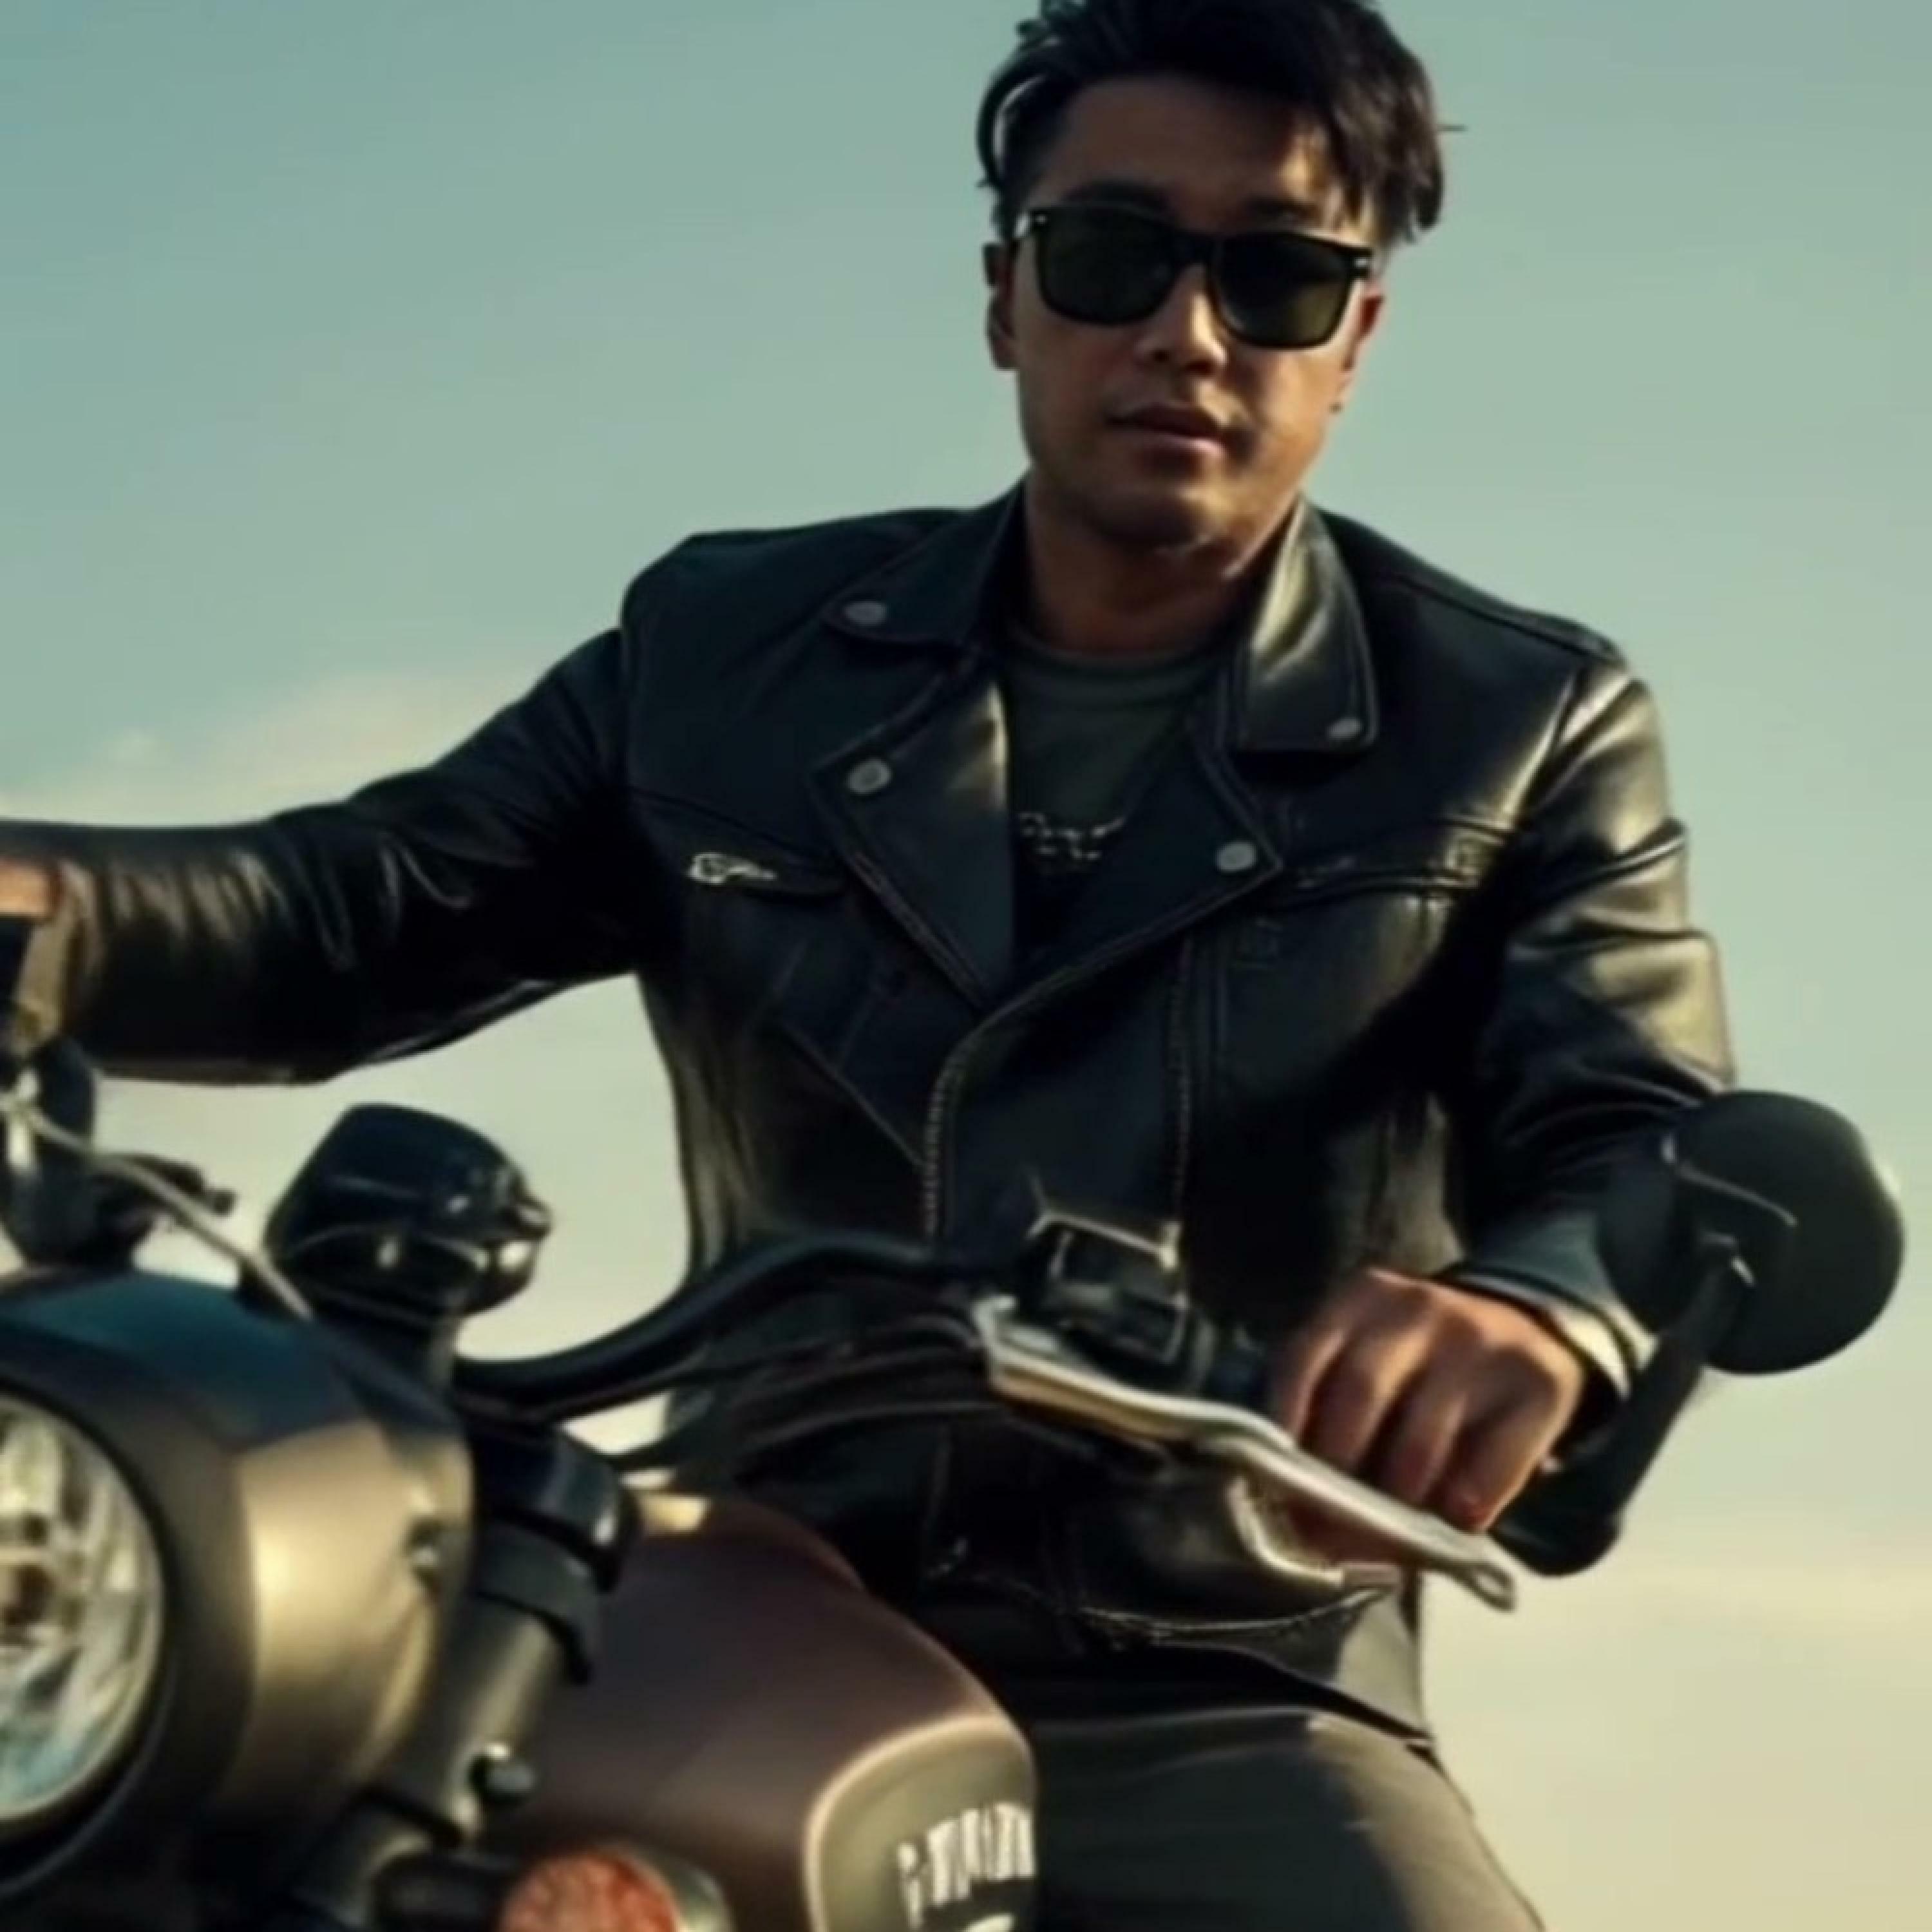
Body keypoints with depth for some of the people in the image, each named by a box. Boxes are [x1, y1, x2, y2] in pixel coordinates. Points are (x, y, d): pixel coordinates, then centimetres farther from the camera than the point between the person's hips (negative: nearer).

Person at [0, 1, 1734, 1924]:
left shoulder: (1522, 729, 5)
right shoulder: (731, 648, 12)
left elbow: (1659, 1154, -7)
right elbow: (356, 910, 6)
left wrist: (1540, 1308, -34)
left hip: (1213, 1728, -1)